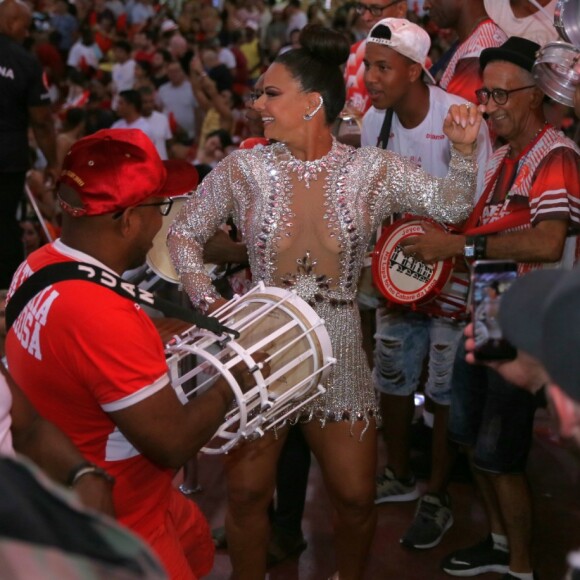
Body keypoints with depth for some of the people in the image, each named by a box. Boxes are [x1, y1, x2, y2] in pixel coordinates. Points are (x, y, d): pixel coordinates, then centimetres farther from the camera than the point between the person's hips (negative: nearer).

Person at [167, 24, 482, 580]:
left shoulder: (371, 169, -5)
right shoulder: (242, 167, -6)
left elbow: (450, 205, -2)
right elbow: (183, 233, 3)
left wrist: (463, 149, -19)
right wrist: (208, 302, -7)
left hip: (336, 352, 1)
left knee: (356, 497, 10)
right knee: (246, 493, 8)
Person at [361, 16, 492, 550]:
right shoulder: (374, 122, -3)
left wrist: (453, 281, -18)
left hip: (454, 274, -5)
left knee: (447, 387, 2)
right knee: (392, 375, 13)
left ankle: (437, 498, 17)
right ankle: (399, 476, 33)